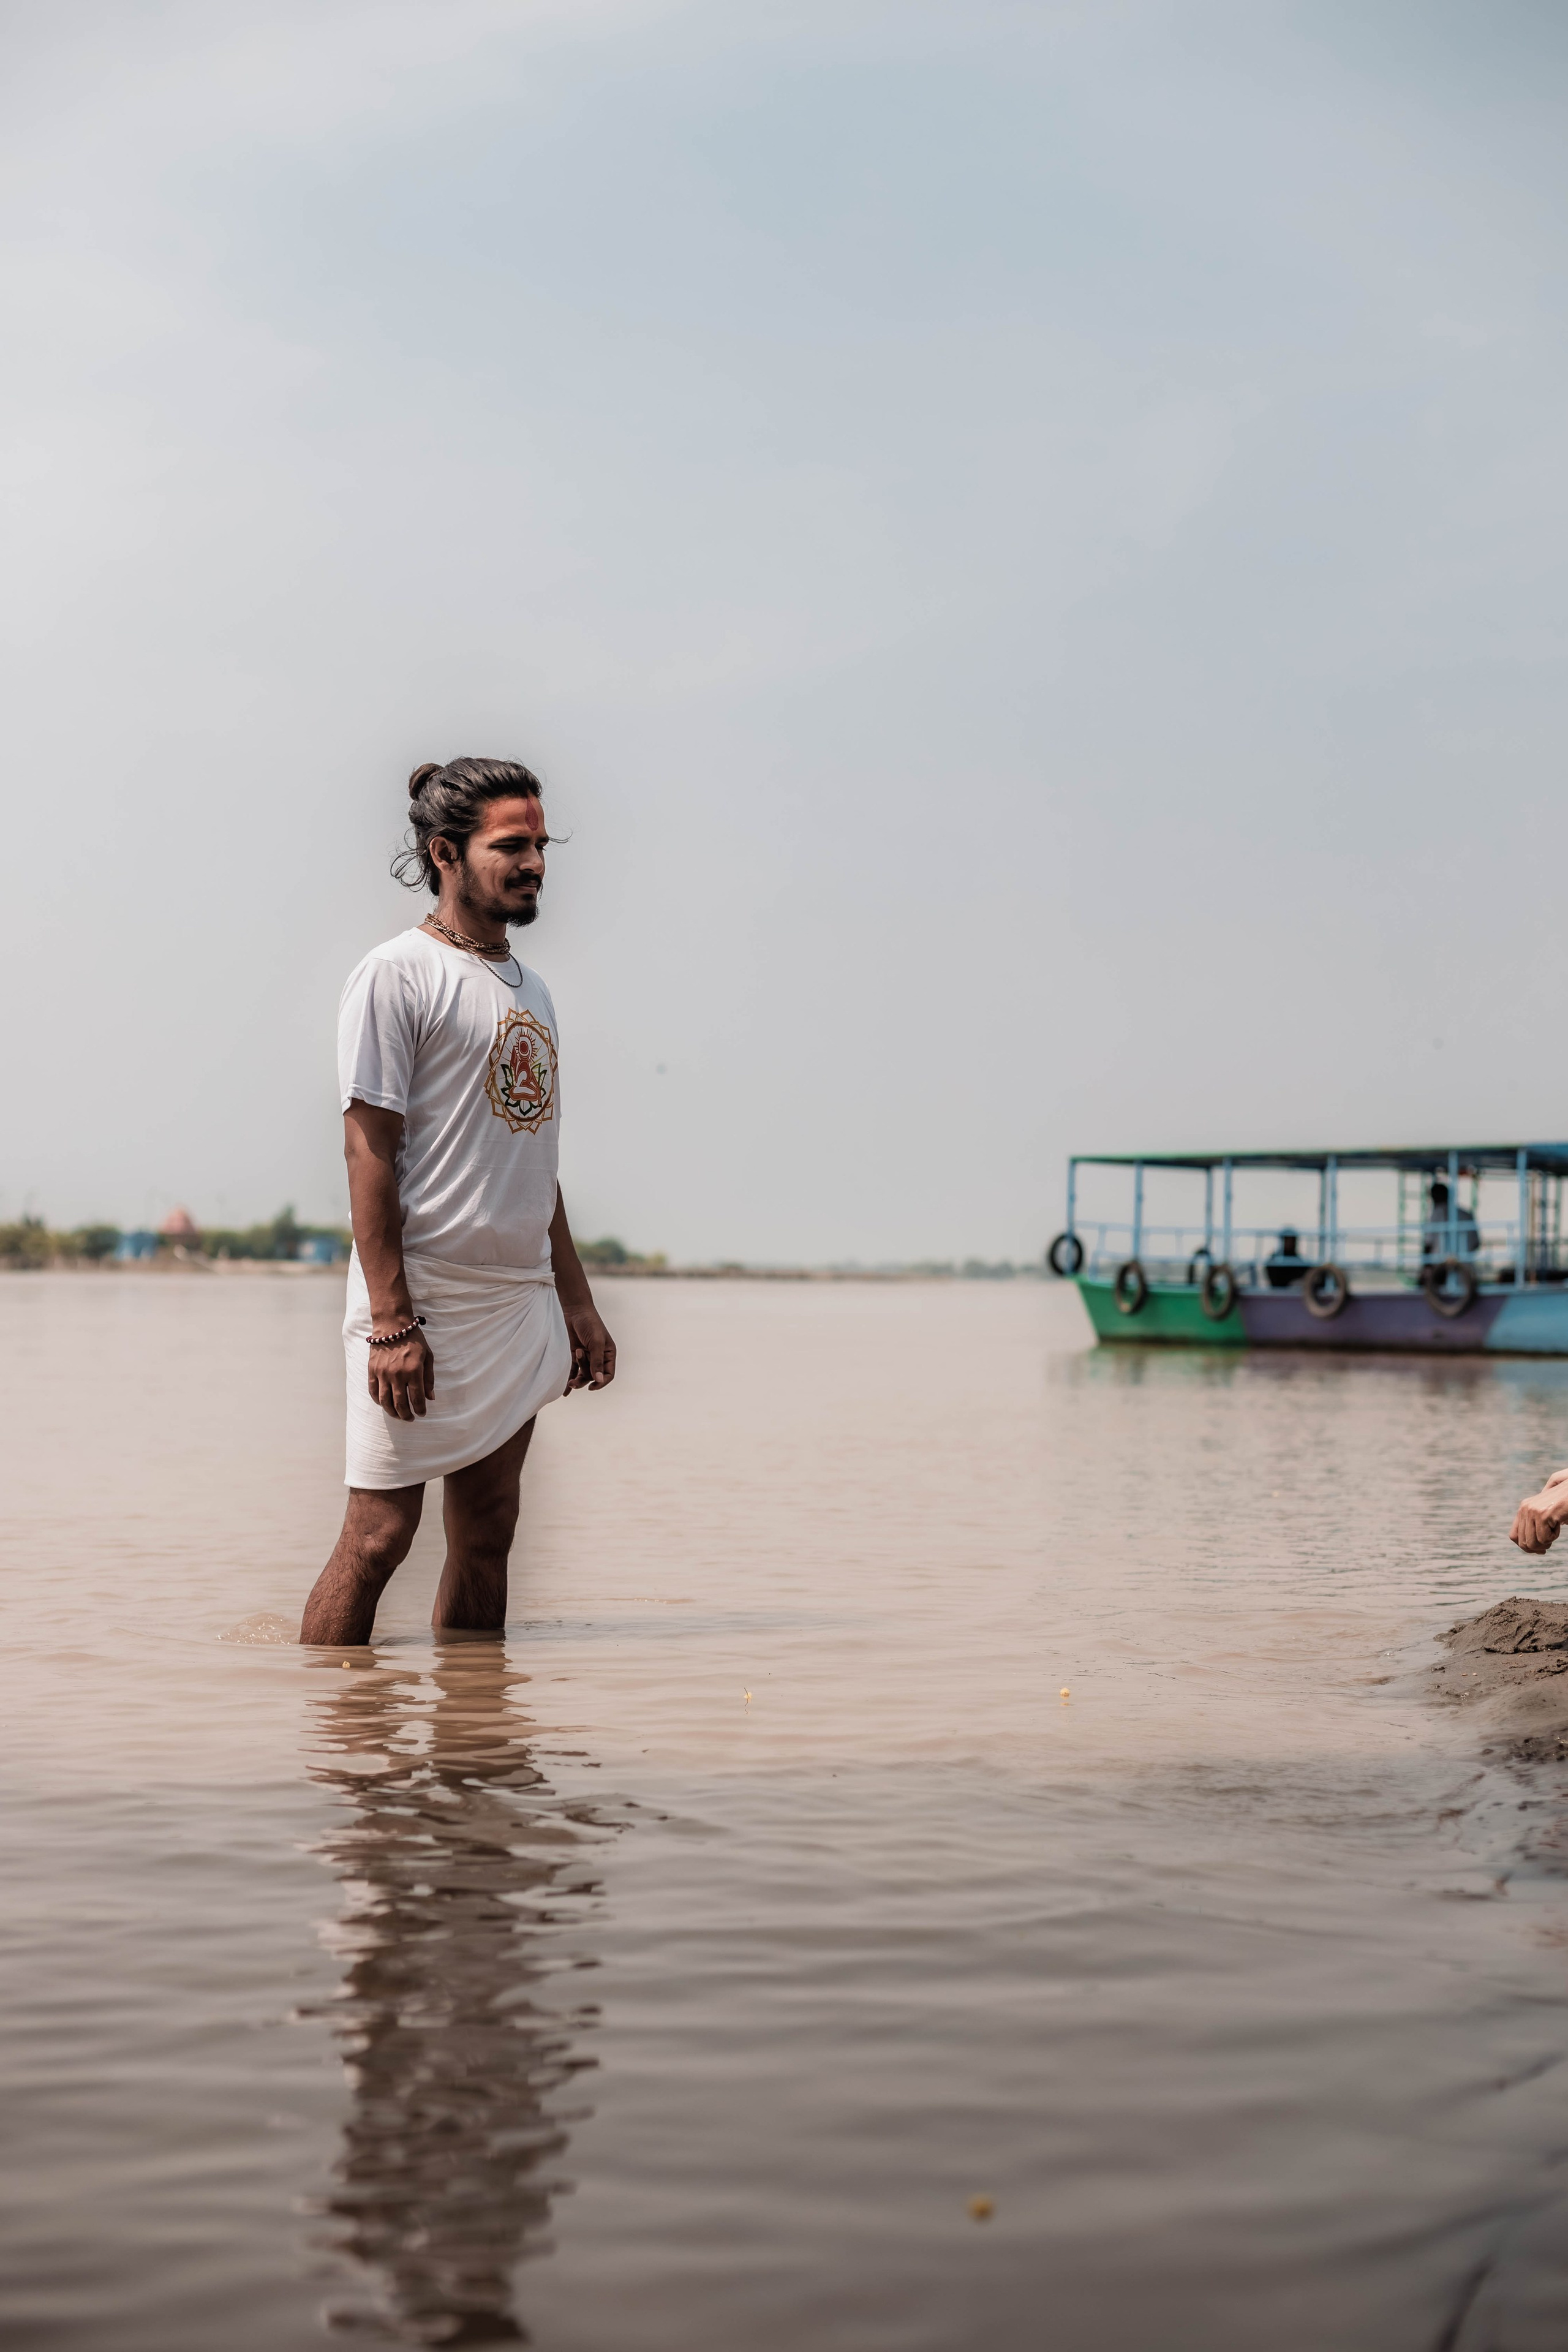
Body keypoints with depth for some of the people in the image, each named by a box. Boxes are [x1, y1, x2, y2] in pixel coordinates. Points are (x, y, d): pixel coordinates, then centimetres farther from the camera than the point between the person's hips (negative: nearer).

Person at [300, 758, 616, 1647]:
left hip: (519, 1303, 7)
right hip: (422, 1298, -7)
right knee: (378, 1535, -7)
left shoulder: (530, 989, 17)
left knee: (487, 1539, 10)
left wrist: (578, 1303, 15)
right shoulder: (397, 974, -7)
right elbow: (369, 1149, -12)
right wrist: (392, 1321, -19)